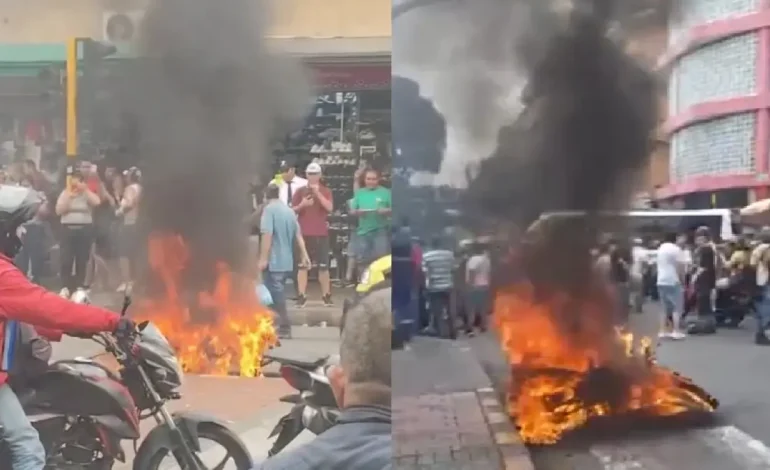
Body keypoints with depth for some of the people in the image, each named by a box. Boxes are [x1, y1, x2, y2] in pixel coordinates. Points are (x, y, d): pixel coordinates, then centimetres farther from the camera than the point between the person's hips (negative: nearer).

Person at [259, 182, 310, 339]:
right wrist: (304, 254, 16)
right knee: (277, 293, 15)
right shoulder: (289, 210, 12)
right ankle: (282, 326, 20)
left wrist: (263, 258, -18)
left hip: (273, 261, -8)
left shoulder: (269, 209, -10)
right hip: (287, 261, 8)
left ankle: (284, 328, -2)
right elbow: (298, 235, 13)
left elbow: (267, 235, -19)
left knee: (275, 294, -2)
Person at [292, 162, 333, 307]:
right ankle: (301, 296, 1)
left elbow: (330, 208, -10)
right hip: (304, 233, 0)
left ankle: (326, 295, 10)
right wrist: (302, 205, -14)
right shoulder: (300, 191, 6)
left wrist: (318, 193, -16)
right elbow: (292, 210, 6)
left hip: (321, 233, 0)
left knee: (323, 266, 3)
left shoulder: (326, 191, 6)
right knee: (302, 265, -1)